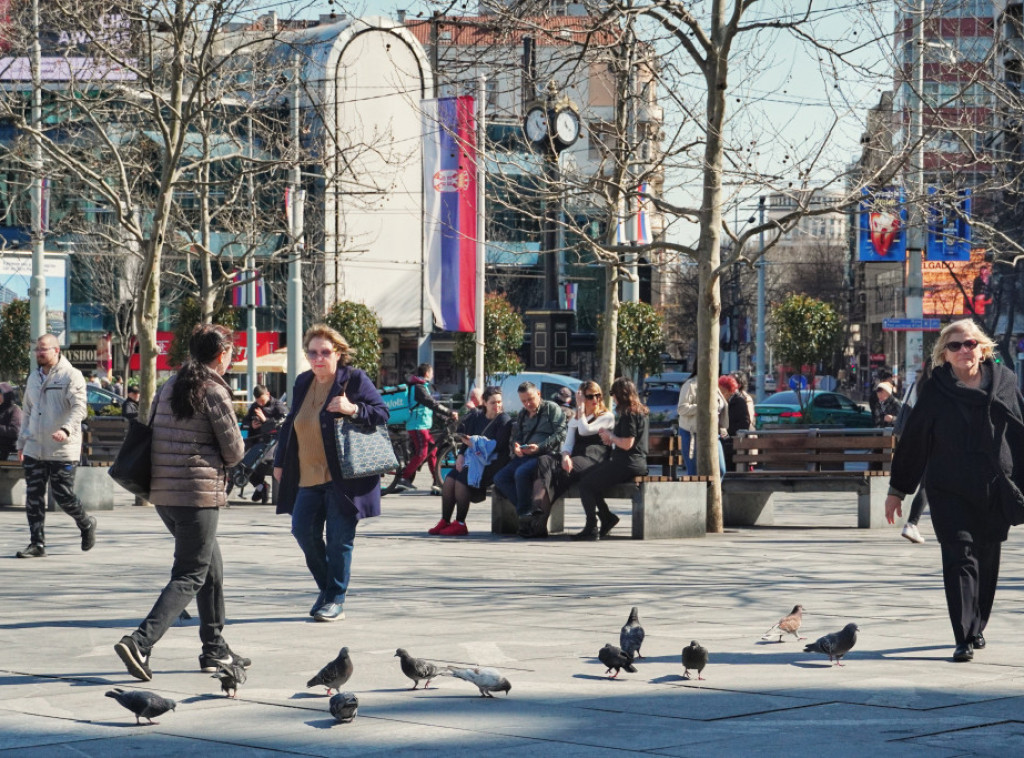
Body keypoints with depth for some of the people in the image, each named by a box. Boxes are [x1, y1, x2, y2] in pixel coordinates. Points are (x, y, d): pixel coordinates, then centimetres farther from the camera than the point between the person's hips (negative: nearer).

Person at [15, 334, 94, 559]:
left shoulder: (71, 376, -7)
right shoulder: (34, 378, 15)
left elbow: (79, 408, -18)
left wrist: (66, 430, -34)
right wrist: (22, 442, 22)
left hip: (62, 451, -6)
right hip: (34, 450, 6)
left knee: (63, 496, -2)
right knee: (33, 498, 0)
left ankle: (86, 525, 25)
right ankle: (37, 544, 4)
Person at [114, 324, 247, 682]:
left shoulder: (169, 387, 12)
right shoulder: (215, 391, -11)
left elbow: (155, 437, 16)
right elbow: (234, 451, -7)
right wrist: (219, 460, 14)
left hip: (162, 491, 8)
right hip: (198, 494, -8)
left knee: (212, 566, 20)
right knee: (189, 577, -4)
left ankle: (215, 649, 24)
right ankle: (140, 643, -20)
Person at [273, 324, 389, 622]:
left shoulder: (354, 379, -4)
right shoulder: (302, 383, 12)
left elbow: (382, 413, -6)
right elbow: (290, 424, 21)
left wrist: (353, 409, -22)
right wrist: (280, 461, 19)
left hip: (344, 476, -6)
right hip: (308, 477, 6)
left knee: (339, 538, -3)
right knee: (303, 530, 2)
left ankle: (336, 600, 7)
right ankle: (326, 587, 20)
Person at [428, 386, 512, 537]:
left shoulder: (504, 420, -4)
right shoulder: (477, 417, 14)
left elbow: (499, 445, -15)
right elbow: (467, 437, 14)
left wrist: (475, 443, -20)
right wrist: (461, 455, -4)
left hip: (492, 461, -7)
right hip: (473, 457, 7)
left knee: (462, 480, -26)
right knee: (449, 478, -15)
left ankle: (460, 524, -23)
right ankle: (445, 521, -13)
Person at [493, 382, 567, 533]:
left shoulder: (552, 408, 4)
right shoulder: (522, 414, 25)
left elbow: (560, 434, -6)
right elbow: (516, 436, 25)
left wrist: (539, 447, -17)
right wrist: (516, 447, -1)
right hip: (524, 456, 8)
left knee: (521, 473, -34)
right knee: (499, 478, -14)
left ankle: (524, 513, -21)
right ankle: (525, 512, -18)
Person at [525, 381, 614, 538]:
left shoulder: (607, 417, 9)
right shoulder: (575, 418, 28)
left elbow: (585, 430, -8)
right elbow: (568, 443, 15)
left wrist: (581, 408, 1)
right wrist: (565, 456, -7)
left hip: (594, 460, -5)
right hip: (575, 458, 5)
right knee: (544, 461, -27)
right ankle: (537, 519, -42)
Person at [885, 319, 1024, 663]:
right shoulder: (935, 391, -1)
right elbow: (913, 441, 4)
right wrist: (897, 489, 6)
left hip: (995, 490, 2)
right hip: (949, 490, -2)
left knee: (987, 562, 10)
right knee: (959, 559, -11)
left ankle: (977, 628, 28)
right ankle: (964, 639, -12)